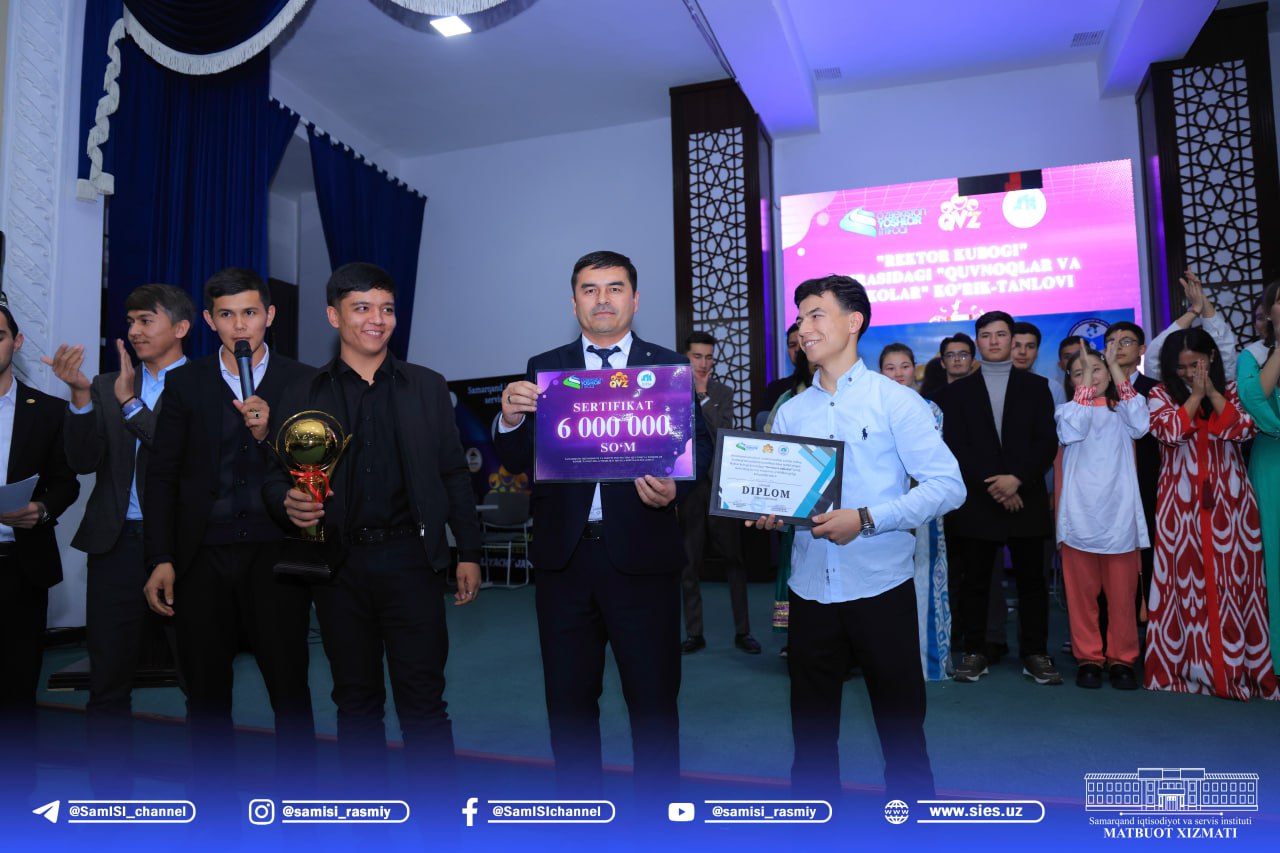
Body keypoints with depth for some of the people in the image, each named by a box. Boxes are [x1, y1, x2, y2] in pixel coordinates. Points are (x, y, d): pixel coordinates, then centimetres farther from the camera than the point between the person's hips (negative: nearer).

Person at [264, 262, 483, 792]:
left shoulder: (427, 387, 8)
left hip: (410, 558, -1)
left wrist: (469, 553, 3)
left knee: (423, 703, 1)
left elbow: (454, 475, 7)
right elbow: (276, 476, 6)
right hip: (339, 565, 1)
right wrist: (288, 504, -17)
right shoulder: (303, 395, 8)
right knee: (356, 703, 12)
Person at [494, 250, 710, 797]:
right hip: (564, 554, 2)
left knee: (654, 698, 8)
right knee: (568, 700, 15)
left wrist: (675, 485, -23)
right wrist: (509, 419, -18)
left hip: (641, 554, -2)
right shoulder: (543, 369, 8)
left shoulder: (669, 367, 4)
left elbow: (698, 444, -2)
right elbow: (518, 462, 3)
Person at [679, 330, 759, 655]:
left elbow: (724, 431, -10)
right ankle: (694, 633, 16)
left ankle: (742, 631, 13)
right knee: (689, 564, 6)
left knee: (734, 559, 3)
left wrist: (703, 394, -9)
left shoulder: (723, 392, 7)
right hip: (686, 484, -1)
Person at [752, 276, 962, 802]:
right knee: (812, 730, 13)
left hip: (880, 586, -4)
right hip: (810, 587, 4)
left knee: (901, 728, 9)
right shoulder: (791, 412, 10)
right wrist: (769, 514, -11)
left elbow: (948, 485, -10)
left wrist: (866, 519, -19)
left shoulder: (895, 400, -4)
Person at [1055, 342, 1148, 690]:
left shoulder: (1122, 410, 12)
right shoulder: (1067, 411, 9)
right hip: (1080, 516, -1)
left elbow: (1140, 424, -11)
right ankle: (1089, 658, 14)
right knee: (1082, 593, 3)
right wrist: (1086, 378, -11)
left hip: (1120, 515, 1)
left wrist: (1114, 366, -8)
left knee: (1122, 593, 3)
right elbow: (1073, 429, -15)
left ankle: (1122, 659, 16)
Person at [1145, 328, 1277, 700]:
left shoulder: (1230, 390, 9)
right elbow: (1170, 432, -12)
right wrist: (1195, 395, -9)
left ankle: (1241, 666, 7)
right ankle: (1185, 665, 6)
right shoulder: (1161, 395, 5)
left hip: (1229, 502, 1)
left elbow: (1244, 429, -8)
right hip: (1181, 504, -1)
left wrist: (1212, 392, -10)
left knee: (1235, 579, 1)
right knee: (1187, 580, 0)